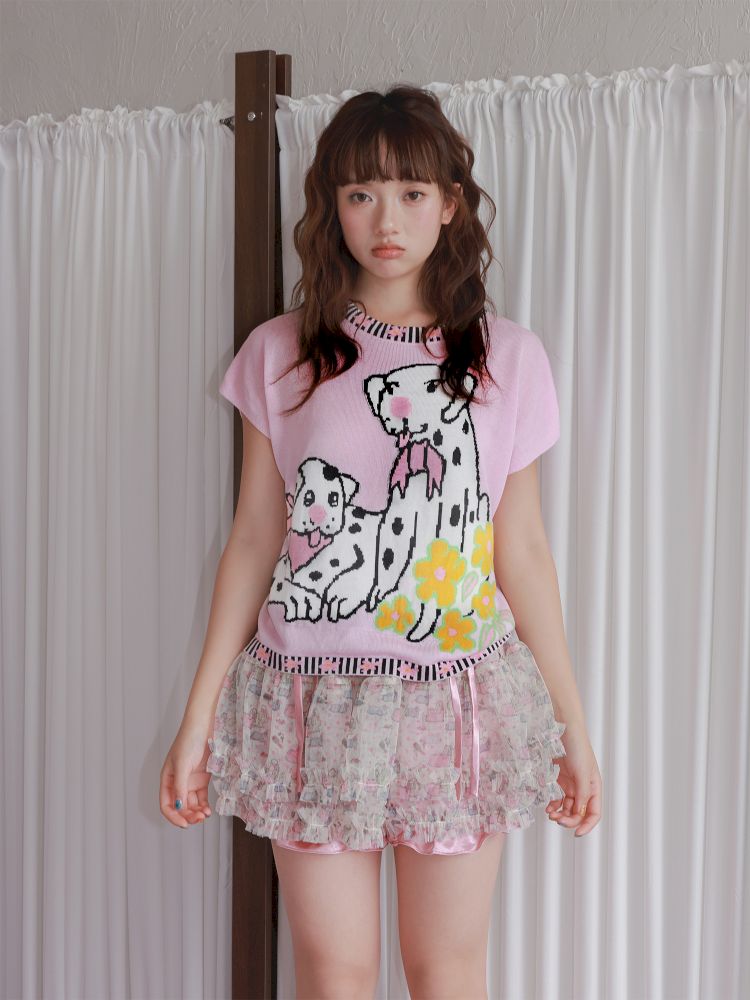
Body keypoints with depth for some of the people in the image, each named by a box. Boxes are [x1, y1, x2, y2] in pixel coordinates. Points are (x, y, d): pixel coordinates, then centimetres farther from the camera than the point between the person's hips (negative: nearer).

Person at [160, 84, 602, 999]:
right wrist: (199, 718, 3)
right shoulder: (280, 355, 1)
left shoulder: (508, 358, 1)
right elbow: (253, 542, 4)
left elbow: (522, 552, 5)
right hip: (316, 703, 0)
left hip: (461, 702, 0)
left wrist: (573, 725, 6)